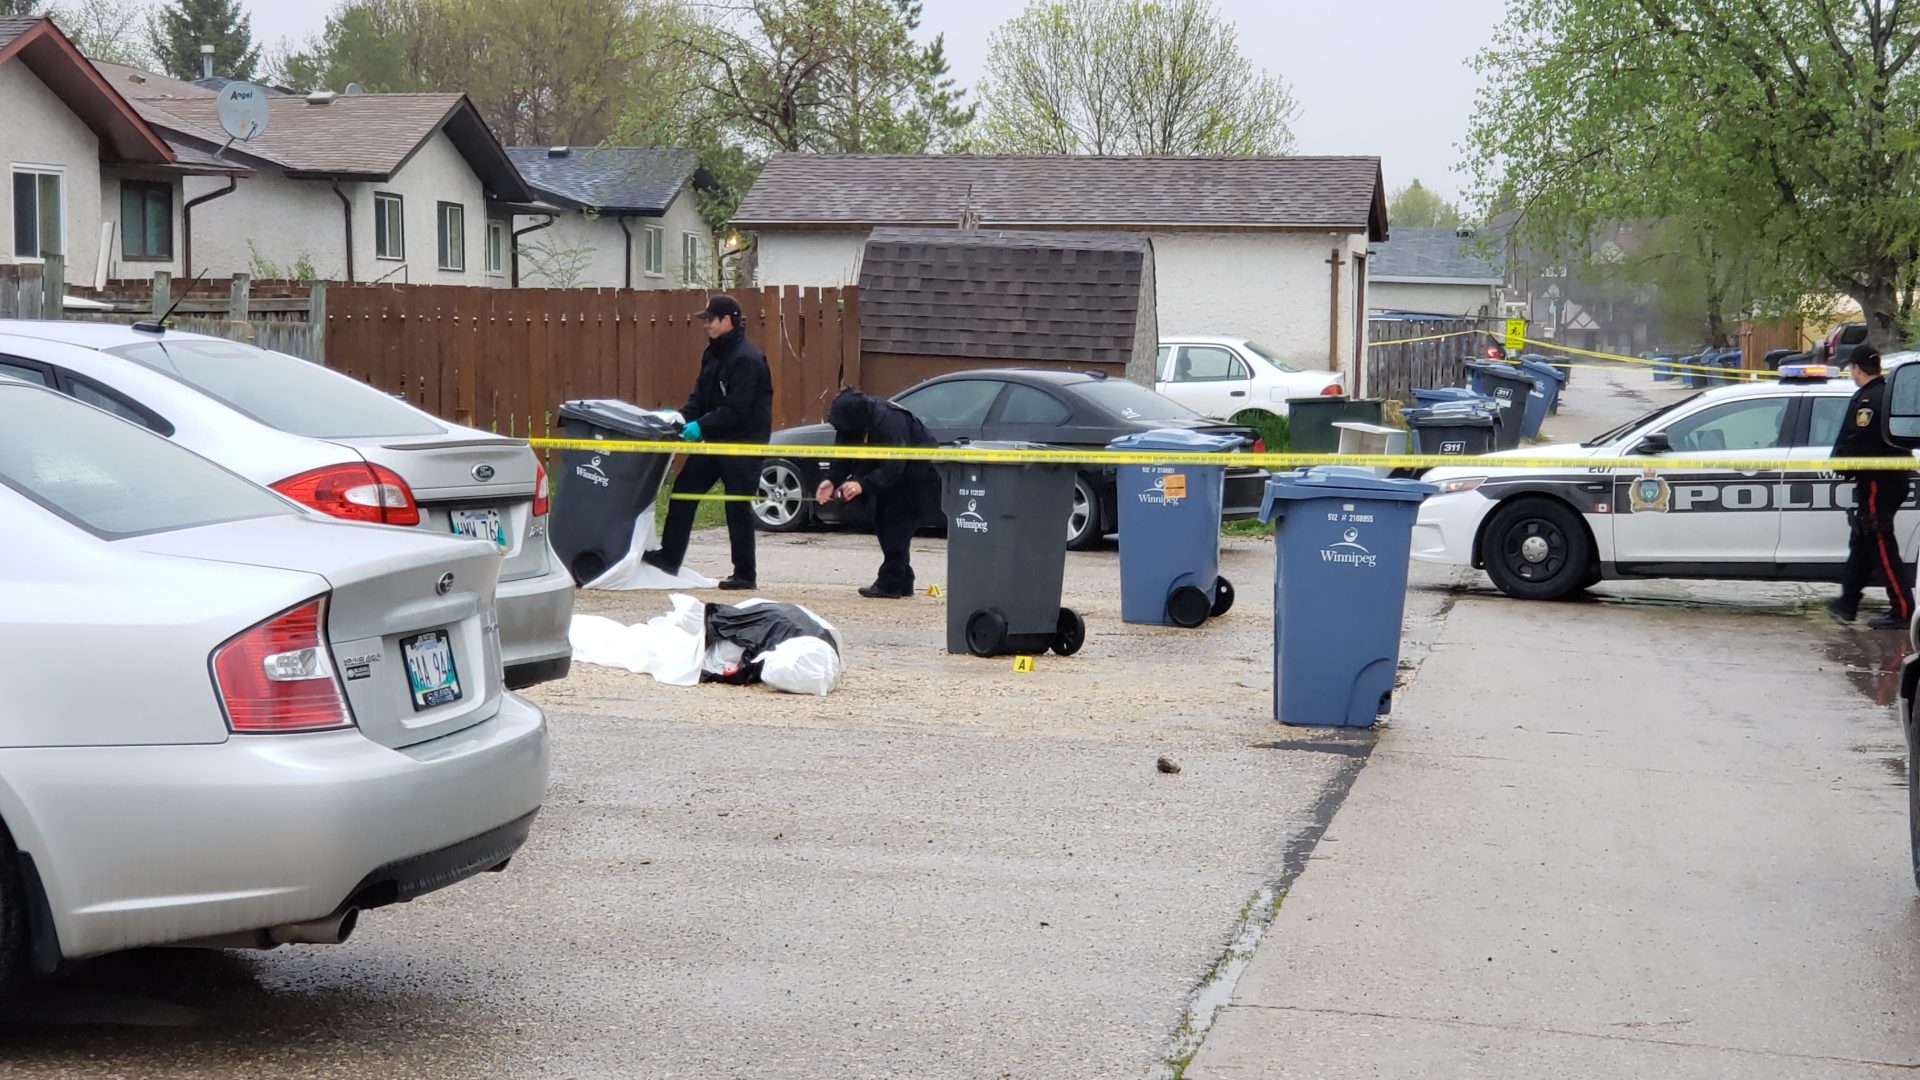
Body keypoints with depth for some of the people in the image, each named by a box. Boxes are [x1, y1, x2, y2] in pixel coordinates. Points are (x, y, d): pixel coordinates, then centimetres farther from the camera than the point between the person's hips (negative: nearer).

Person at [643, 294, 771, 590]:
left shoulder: (747, 359, -19)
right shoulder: (713, 353, 10)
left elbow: (736, 409, -24)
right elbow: (700, 397, 13)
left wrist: (701, 426, -24)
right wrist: (681, 416, -4)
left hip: (743, 443, -9)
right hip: (714, 440, 9)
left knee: (738, 508, -2)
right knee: (683, 489, 7)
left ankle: (745, 574, 8)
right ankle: (669, 557, 14)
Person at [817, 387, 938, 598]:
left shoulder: (889, 421, -35)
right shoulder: (852, 423, -9)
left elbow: (893, 466, -37)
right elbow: (844, 456, -4)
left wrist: (863, 484, -44)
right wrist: (832, 480, -20)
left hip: (917, 472, -9)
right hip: (893, 471, 9)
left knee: (897, 523, -16)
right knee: (882, 522, 8)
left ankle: (890, 584, -14)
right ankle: (902, 582, 14)